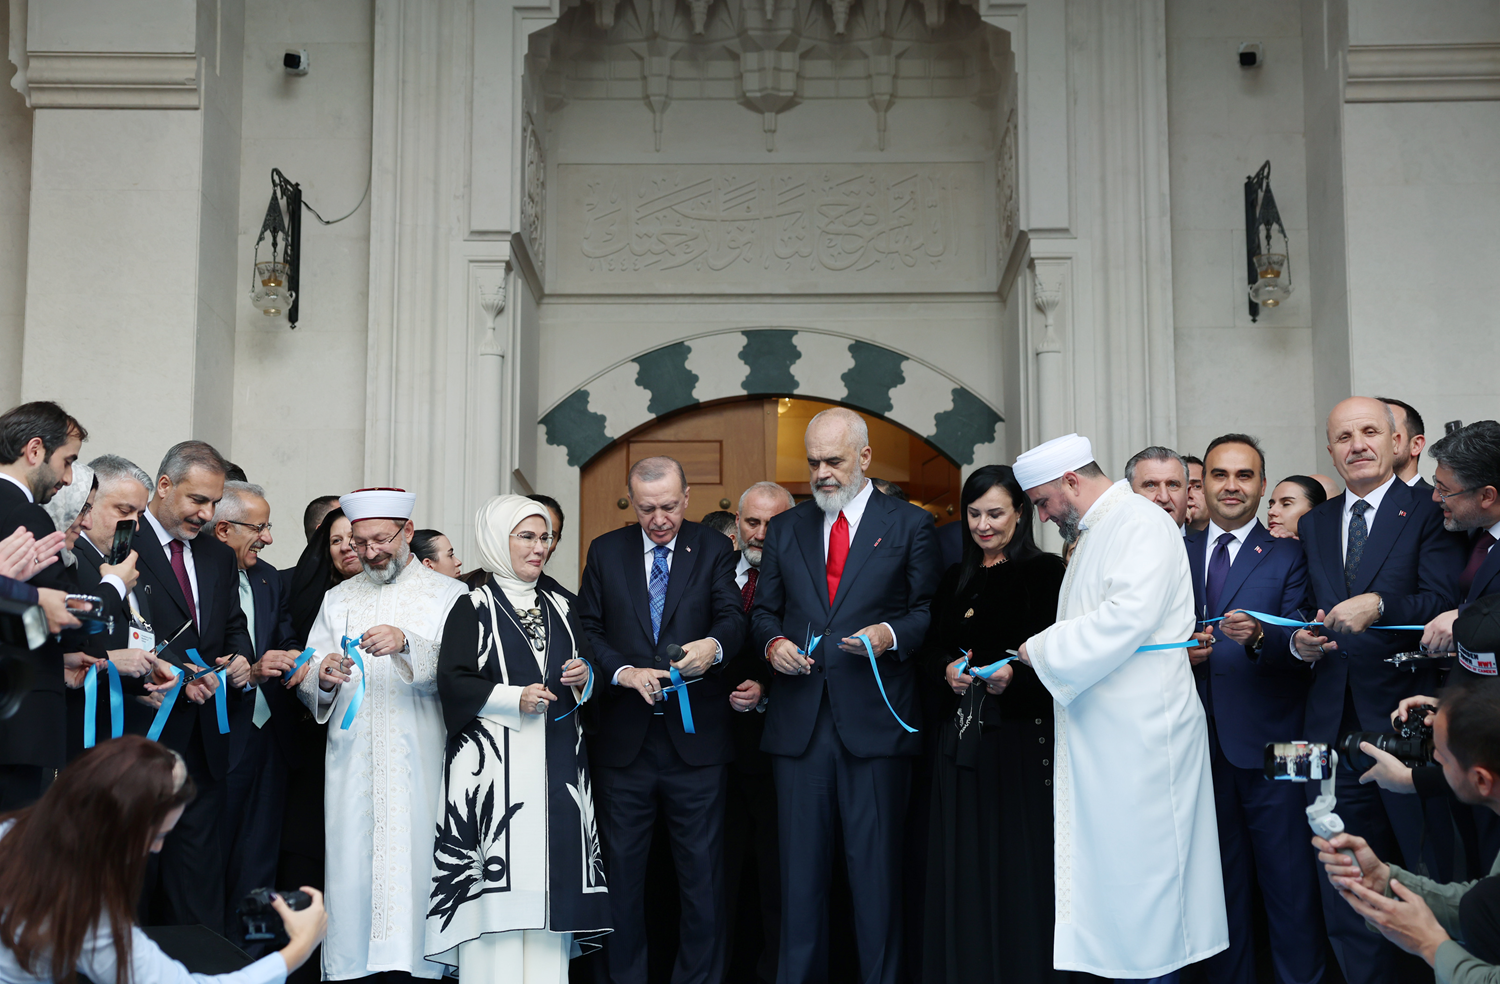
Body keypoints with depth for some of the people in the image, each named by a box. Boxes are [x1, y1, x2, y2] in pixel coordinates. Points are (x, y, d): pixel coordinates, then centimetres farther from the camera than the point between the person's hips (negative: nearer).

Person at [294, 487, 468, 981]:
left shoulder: (447, 594, 7)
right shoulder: (338, 599, 17)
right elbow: (308, 683, 11)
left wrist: (407, 644, -23)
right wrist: (324, 677, -12)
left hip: (419, 762, -2)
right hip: (351, 760, 3)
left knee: (414, 863, -8)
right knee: (351, 866, -2)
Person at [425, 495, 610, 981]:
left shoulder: (561, 610, 17)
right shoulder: (474, 609, 1)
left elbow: (585, 673, 22)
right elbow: (452, 681, -7)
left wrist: (584, 677, 0)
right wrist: (514, 698, -14)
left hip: (556, 769, 5)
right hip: (494, 768, -5)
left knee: (550, 879, 1)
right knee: (499, 889, -9)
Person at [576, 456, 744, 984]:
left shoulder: (713, 550, 4)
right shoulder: (605, 551, 8)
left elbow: (733, 617, -8)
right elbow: (587, 628, 4)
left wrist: (714, 644, -31)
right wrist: (624, 671, -13)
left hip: (694, 737, -1)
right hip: (625, 737, 1)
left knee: (702, 869, 4)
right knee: (621, 866, 9)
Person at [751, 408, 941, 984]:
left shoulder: (910, 525, 5)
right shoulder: (786, 530, 15)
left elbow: (930, 612, 3)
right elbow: (763, 610, 19)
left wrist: (892, 634, -15)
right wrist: (773, 643, -1)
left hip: (875, 721, -3)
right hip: (799, 721, 3)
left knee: (876, 865, 1)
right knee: (800, 865, 7)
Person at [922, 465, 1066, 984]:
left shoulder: (1046, 571, -1)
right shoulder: (956, 579, 15)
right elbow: (932, 648, 14)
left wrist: (1014, 673, -23)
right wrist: (948, 669, -7)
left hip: (1022, 732, -5)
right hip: (961, 736, 5)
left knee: (1021, 862, -2)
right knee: (962, 866, 7)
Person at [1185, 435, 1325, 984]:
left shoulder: (1287, 556, 2)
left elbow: (1298, 644, -10)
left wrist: (1258, 636, -29)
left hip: (1268, 744, -3)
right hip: (1201, 746, 3)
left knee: (1289, 884, -1)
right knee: (1221, 884, 13)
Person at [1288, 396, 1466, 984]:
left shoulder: (1429, 513, -1)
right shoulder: (1313, 526, 15)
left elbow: (1444, 602, -13)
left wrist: (1380, 604, -28)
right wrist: (1300, 641, -6)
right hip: (1335, 726, 5)